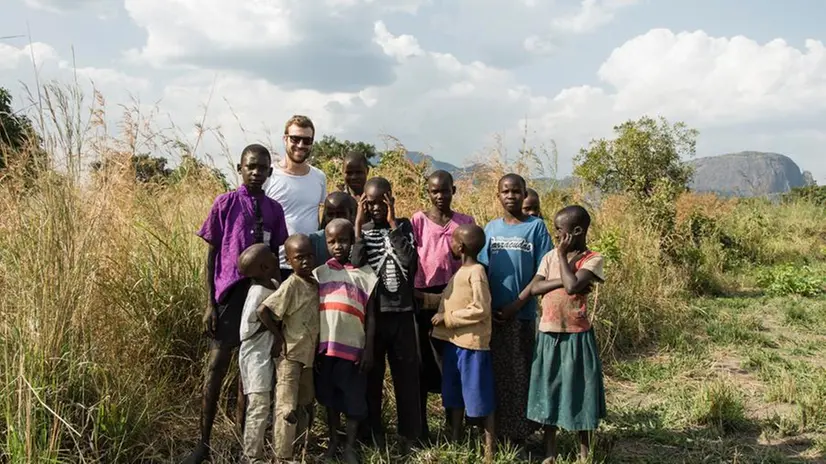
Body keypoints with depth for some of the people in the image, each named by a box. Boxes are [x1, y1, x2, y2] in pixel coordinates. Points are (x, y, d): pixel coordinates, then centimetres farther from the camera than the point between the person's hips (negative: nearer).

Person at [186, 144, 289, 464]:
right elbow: (211, 254, 0)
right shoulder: (225, 204, -1)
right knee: (216, 366, -4)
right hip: (231, 293, -3)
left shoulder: (274, 210, 7)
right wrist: (209, 303, -5)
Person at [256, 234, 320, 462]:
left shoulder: (315, 284, 5)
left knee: (305, 407, 17)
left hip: (308, 355, 8)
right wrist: (278, 336, -17)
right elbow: (263, 310, -24)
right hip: (290, 356, -8)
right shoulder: (291, 286, -18)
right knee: (287, 408, -6)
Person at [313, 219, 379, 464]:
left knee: (354, 398, 4)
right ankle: (333, 442, 29)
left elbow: (370, 315, 0)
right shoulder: (319, 274, 5)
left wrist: (369, 350, -5)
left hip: (353, 346, -2)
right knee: (330, 397, 14)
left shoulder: (365, 273, 0)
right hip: (326, 347, 2)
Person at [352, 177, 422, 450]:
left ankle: (409, 436, 18)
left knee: (407, 376, 6)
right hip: (370, 313, 0)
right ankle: (373, 435, 19)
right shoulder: (360, 231, 4)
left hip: (401, 312, 1)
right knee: (371, 376, 6)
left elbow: (410, 263, -12)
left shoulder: (404, 227, 5)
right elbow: (355, 267, -13)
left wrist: (392, 225, -10)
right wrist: (359, 226, -11)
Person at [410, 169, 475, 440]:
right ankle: (420, 423, 18)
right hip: (423, 297, -1)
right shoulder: (418, 220, 1)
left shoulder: (465, 222, 5)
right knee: (422, 359, 7)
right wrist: (411, 293, -10)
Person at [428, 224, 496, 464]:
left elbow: (480, 309, -21)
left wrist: (447, 319, -16)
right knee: (454, 396, 16)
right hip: (453, 342, 9)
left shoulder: (476, 272, -15)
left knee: (481, 398, 1)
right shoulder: (460, 271, 13)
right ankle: (454, 441, 26)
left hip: (472, 344, -9)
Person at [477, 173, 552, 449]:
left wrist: (516, 305, -13)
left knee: (520, 374, 3)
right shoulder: (491, 228, 8)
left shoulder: (536, 226, -2)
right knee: (494, 373, 8)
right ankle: (494, 431, 21)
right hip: (492, 314, 3)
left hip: (522, 314, -3)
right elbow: (481, 270, 7)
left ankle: (518, 434, 15)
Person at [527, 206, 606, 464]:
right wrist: (564, 280, -17)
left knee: (580, 392, 5)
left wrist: (563, 255, -14)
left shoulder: (592, 259, -9)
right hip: (548, 334, 4)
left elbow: (572, 286, -25)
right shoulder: (550, 257, 5)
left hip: (576, 336, -4)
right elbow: (534, 288, -6)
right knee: (549, 392, 10)